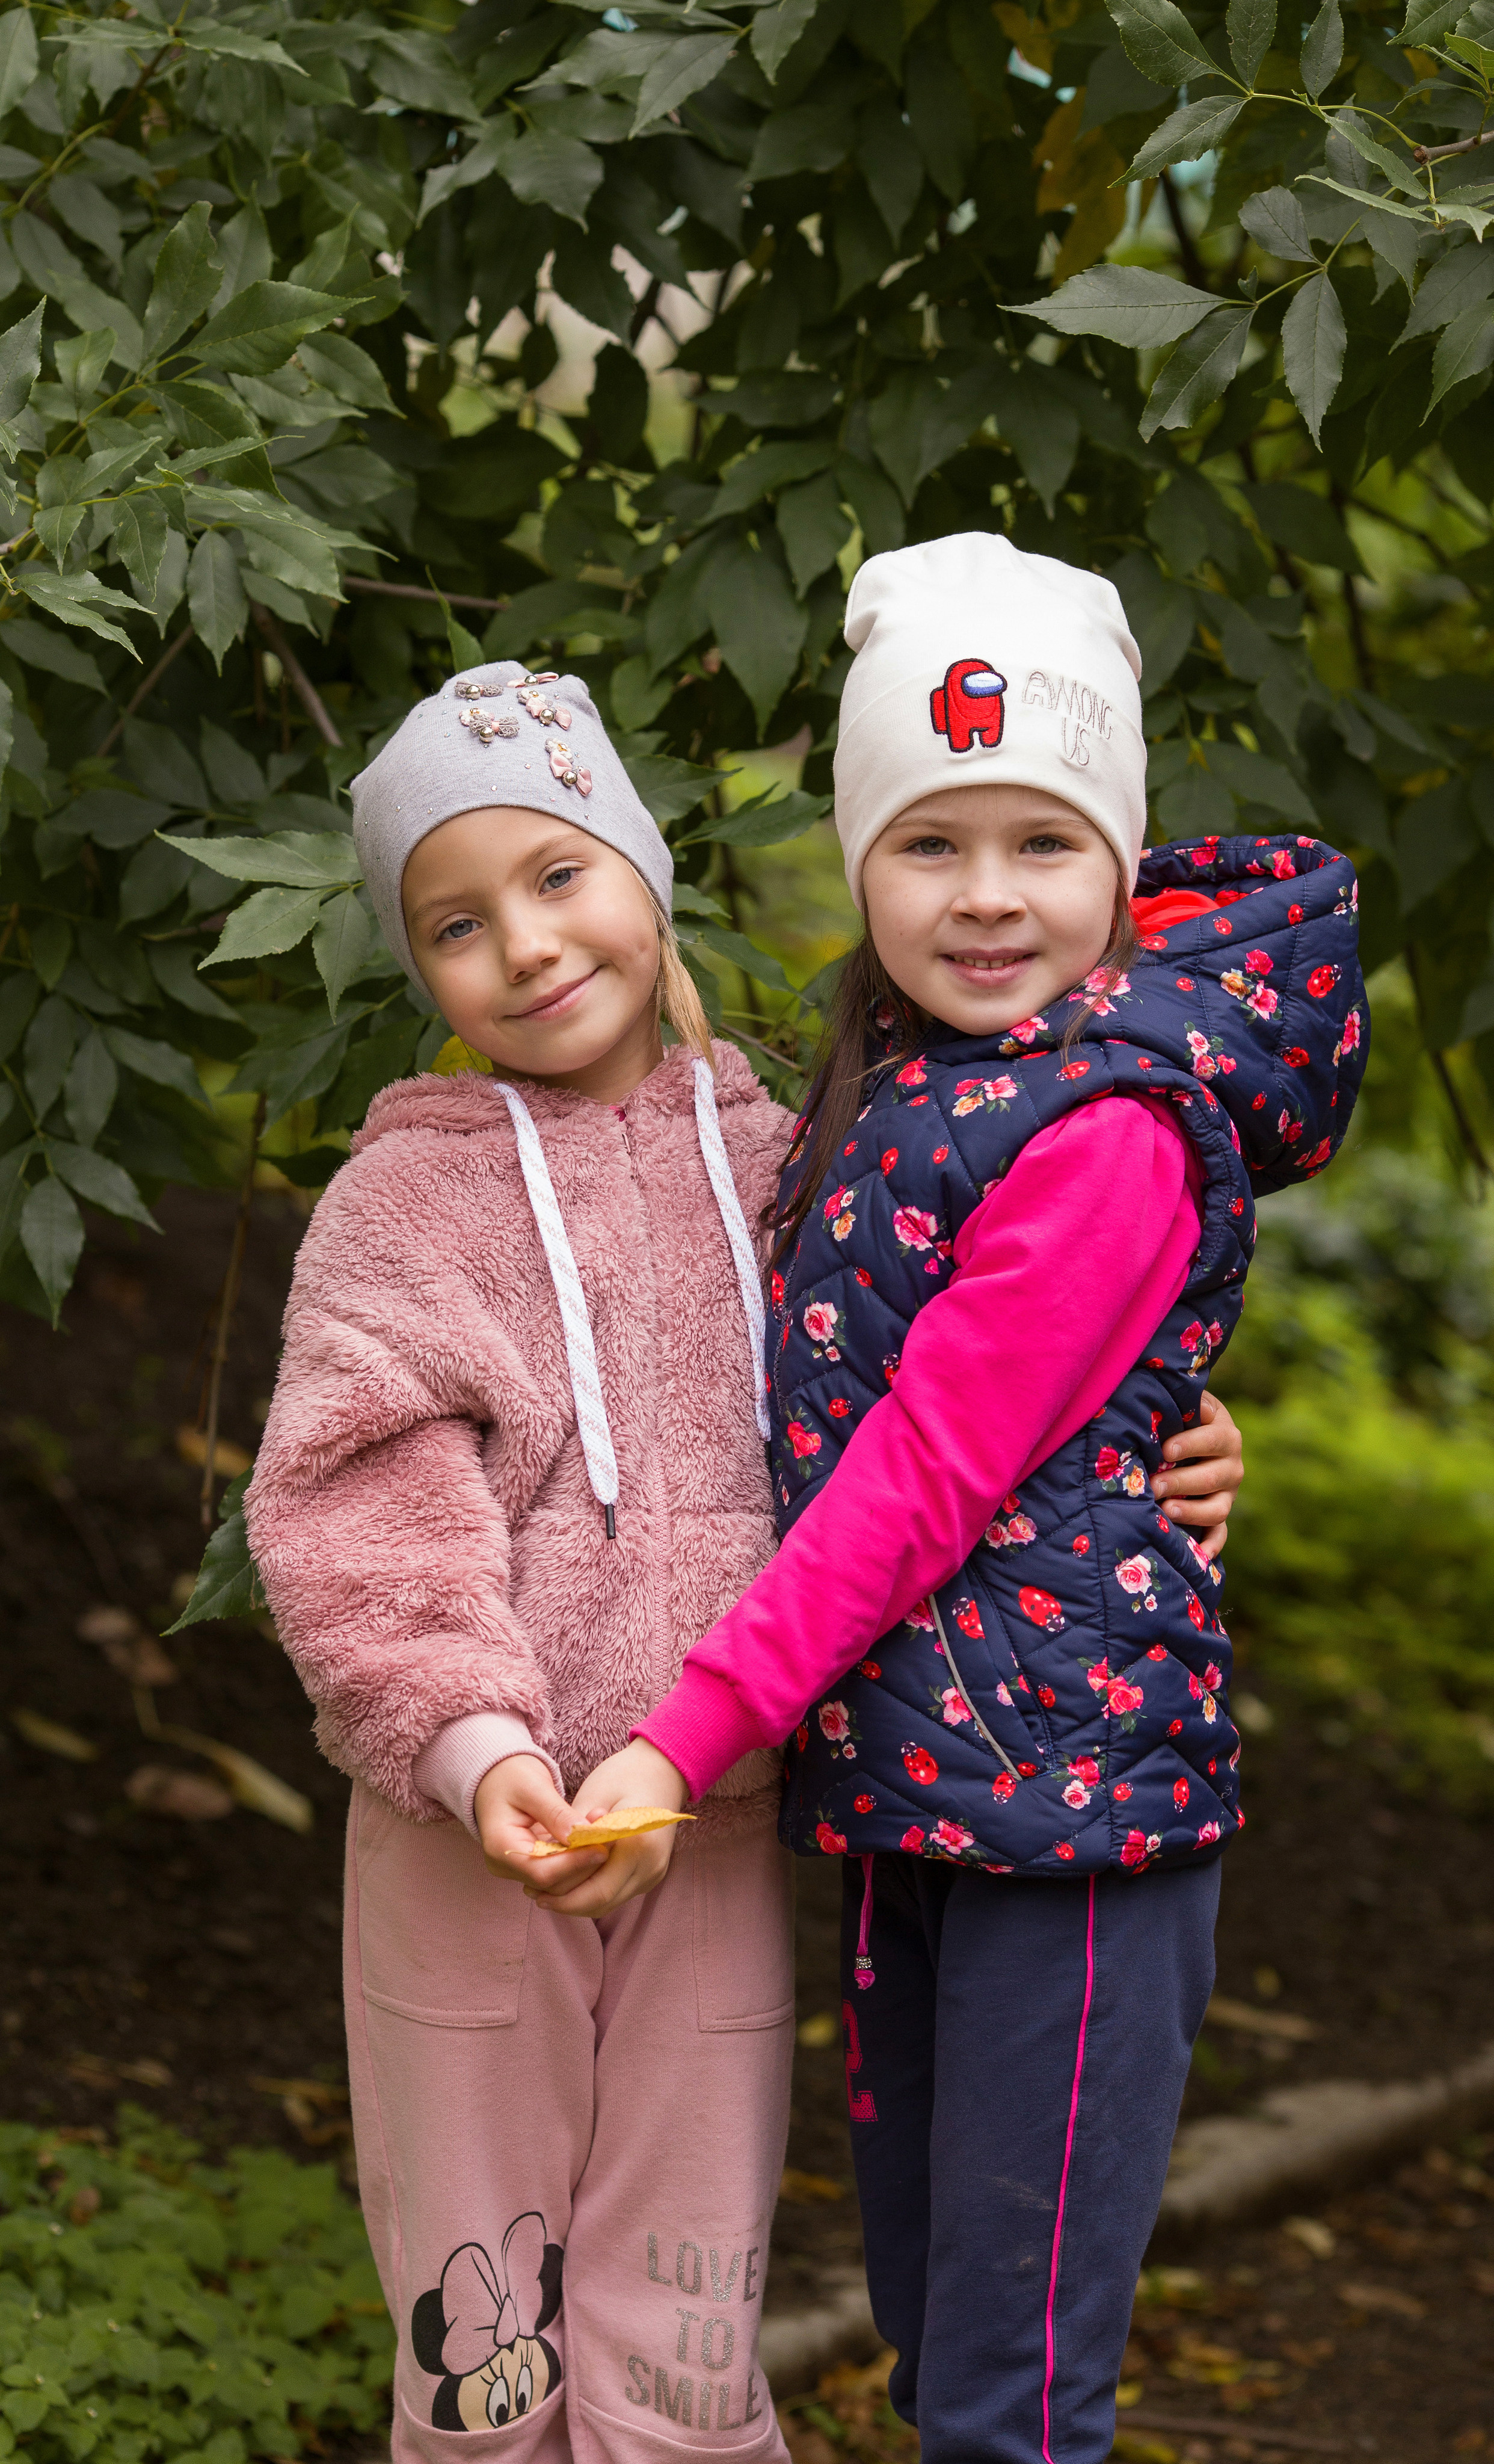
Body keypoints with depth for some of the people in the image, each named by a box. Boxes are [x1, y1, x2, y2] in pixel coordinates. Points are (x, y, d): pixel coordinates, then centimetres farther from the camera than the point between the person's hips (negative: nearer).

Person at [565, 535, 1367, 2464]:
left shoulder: (1103, 1137, -15)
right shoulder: (894, 1080, 12)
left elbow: (924, 1477, -19)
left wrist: (690, 1736, -19)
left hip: (1073, 1789, -9)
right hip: (904, 1788, 9)